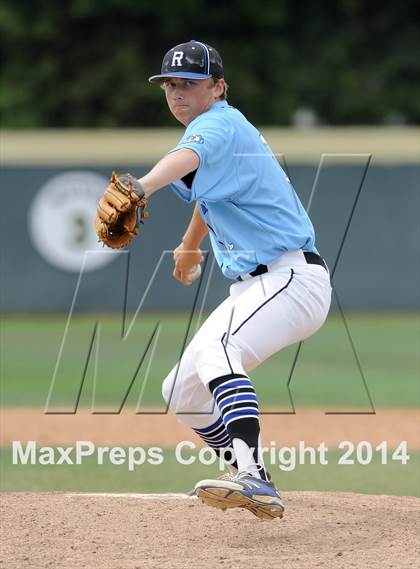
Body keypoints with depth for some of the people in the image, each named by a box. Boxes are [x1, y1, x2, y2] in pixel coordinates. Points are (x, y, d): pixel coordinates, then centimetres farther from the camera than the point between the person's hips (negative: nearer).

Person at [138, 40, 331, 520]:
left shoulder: (220, 124, -13)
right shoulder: (225, 128, 17)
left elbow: (190, 157, -38)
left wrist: (141, 188, -58)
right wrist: (190, 244, 54)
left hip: (292, 278, -11)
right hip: (252, 287, 11)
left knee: (216, 348, -37)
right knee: (181, 392, 13)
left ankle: (254, 480, -49)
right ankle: (250, 479, 26)